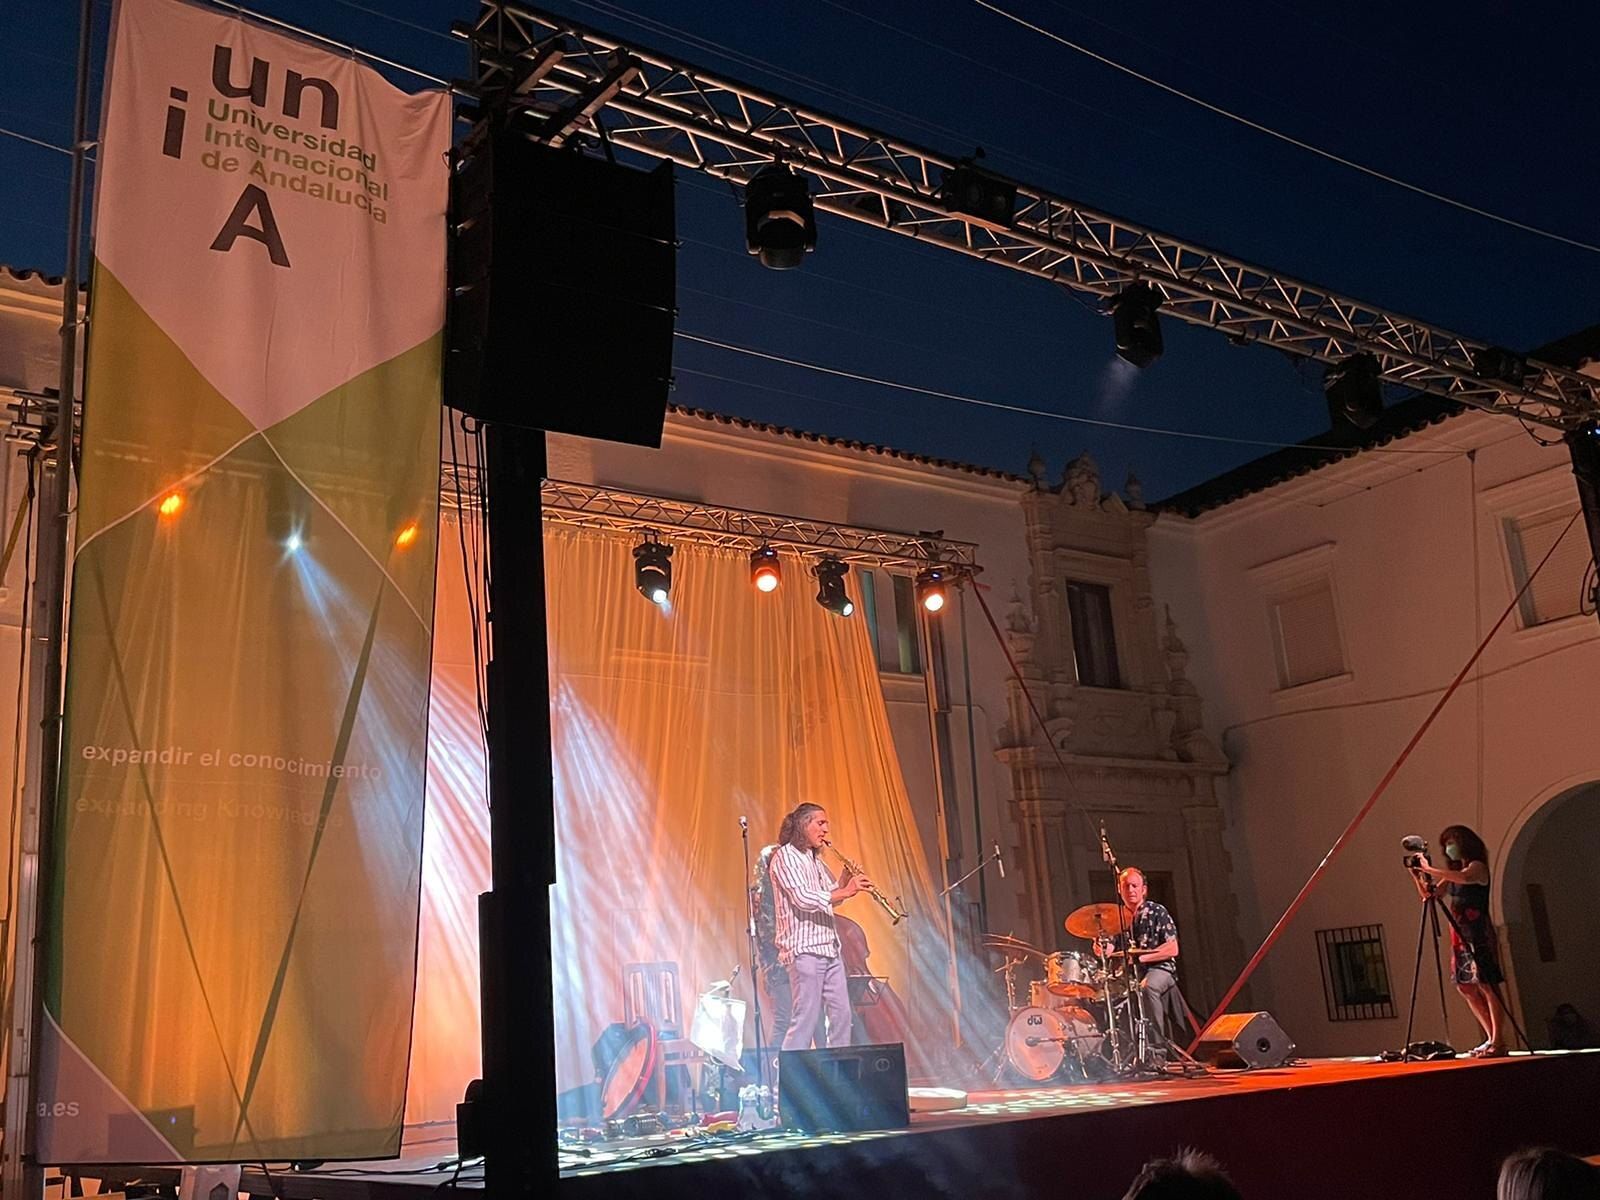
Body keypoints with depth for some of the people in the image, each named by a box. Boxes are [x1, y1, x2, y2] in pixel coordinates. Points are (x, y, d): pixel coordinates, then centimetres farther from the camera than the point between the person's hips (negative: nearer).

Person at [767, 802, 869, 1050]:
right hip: (804, 949, -9)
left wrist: (845, 881, 6)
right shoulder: (785, 856, -7)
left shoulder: (815, 859, 20)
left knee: (841, 1016, 7)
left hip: (828, 948, 9)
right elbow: (802, 898, -19)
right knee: (805, 1019, -10)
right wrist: (845, 891, -19)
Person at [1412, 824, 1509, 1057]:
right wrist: (1417, 874, 2)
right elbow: (1429, 894, 15)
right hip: (1460, 935, 9)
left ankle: (1498, 1042, -10)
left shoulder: (1477, 867, -5)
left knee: (1487, 985, -10)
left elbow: (1465, 878, -29)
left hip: (1478, 933, -8)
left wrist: (1430, 869, -26)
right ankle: (1491, 1038, 17)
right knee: (1465, 986, 9)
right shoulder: (1453, 872, 17)